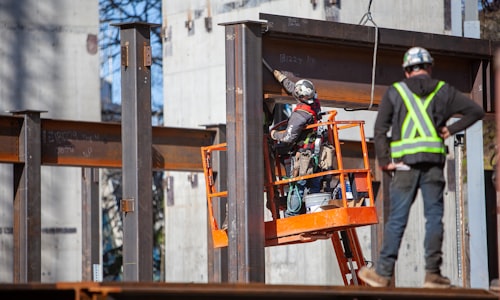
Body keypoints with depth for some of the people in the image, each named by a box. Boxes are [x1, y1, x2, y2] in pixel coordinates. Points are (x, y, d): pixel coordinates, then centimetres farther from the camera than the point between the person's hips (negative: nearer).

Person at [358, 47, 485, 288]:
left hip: (405, 162, 0)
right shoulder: (443, 91, 11)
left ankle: (383, 272, 1)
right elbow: (476, 111, 9)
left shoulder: (395, 92, 8)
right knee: (434, 217, 4)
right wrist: (451, 129, 9)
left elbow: (380, 129, 0)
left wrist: (384, 160, 1)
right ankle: (432, 273, -1)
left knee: (397, 219, 1)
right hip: (434, 161, 0)